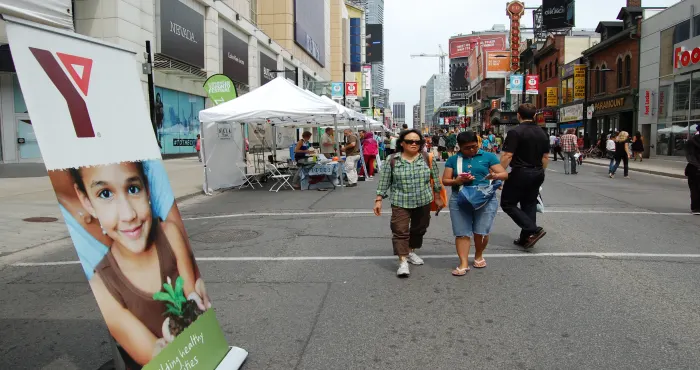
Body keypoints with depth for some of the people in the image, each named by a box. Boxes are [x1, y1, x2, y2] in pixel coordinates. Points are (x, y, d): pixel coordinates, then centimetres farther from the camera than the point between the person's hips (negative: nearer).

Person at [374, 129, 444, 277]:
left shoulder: (427, 159, -1)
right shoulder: (393, 160, -5)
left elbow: (436, 179, 8)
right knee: (400, 231, -10)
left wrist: (437, 198, 11)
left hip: (423, 202, 3)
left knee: (419, 229, 15)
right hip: (400, 202, -2)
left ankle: (411, 252, 35)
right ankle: (403, 261, -8)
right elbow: (384, 181, 0)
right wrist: (378, 200, -3)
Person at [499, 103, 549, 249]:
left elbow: (507, 155, -18)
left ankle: (533, 230, -7)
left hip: (520, 173, -7)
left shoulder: (515, 132, -13)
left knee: (508, 204, 3)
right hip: (537, 175, 8)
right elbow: (546, 157, 14)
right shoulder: (542, 133, 10)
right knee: (529, 205, 13)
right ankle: (525, 238, 16)